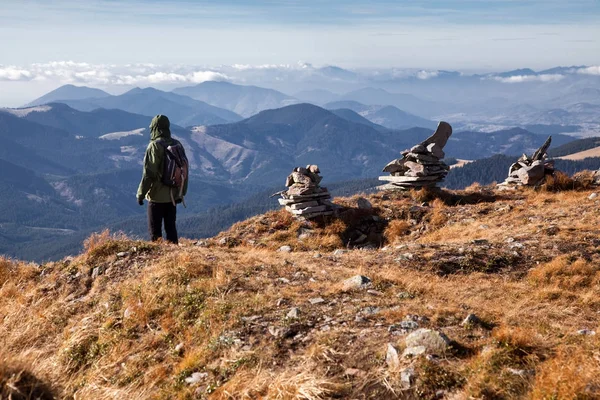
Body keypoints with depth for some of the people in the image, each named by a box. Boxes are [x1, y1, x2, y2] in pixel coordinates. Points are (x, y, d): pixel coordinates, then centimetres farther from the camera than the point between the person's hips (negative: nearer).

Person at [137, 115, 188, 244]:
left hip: (157, 196, -6)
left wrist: (141, 193, -10)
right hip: (173, 195, 6)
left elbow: (149, 173, -17)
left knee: (155, 229, 3)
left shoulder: (154, 146, -15)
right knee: (171, 227, 14)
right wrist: (181, 192, 20)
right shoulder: (177, 145, 5)